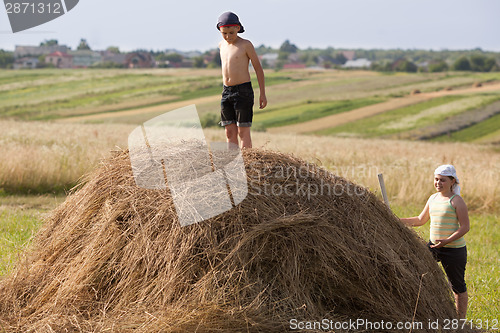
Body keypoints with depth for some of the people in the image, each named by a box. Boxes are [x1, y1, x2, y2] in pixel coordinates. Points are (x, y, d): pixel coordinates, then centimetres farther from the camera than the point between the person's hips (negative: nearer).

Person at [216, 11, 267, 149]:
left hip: (243, 91, -6)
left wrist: (263, 94, -4)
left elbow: (258, 68, -3)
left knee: (243, 132, -5)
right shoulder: (222, 45, 11)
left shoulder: (245, 45, -7)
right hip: (226, 92, 6)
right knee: (230, 132, 4)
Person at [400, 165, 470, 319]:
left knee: (458, 287, 3)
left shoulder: (456, 201, -11)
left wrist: (447, 241, -26)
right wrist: (398, 221, 10)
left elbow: (465, 227, -14)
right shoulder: (433, 199, 9)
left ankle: (461, 321, 15)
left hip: (454, 250, -7)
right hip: (433, 246, 7)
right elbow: (421, 220, 21)